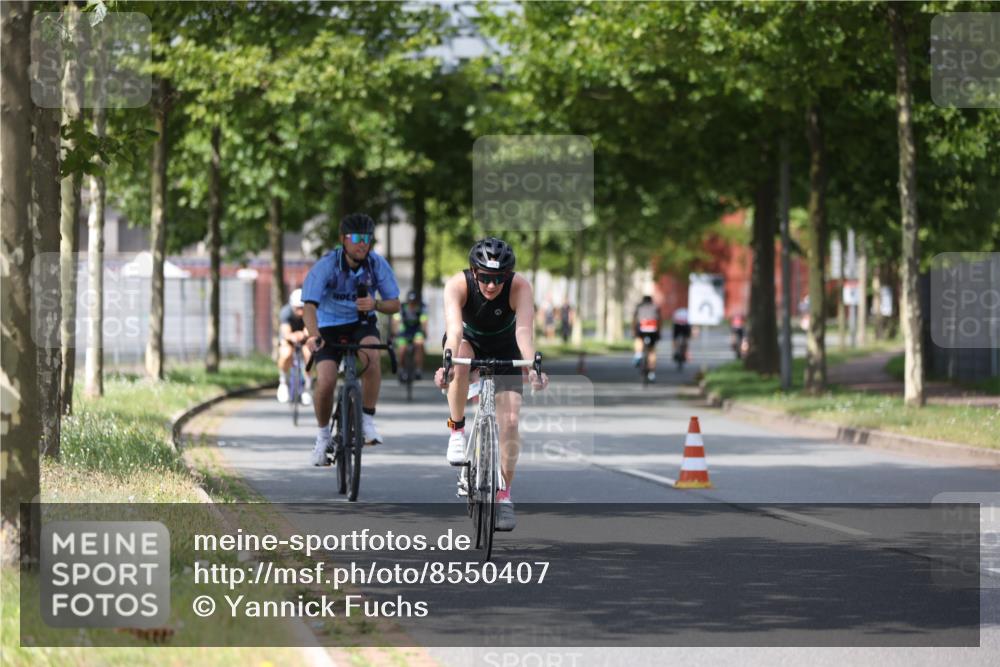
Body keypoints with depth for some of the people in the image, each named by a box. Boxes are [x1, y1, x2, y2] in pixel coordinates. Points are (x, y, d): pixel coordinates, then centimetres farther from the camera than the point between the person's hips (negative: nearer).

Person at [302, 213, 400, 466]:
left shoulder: (378, 264, -14)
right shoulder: (326, 266, -22)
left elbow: (394, 304, -8)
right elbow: (309, 306, -32)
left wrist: (375, 304, -32)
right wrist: (313, 335, -51)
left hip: (362, 324, 1)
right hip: (329, 326, -1)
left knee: (371, 355, -33)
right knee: (326, 382, -21)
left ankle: (367, 419, -19)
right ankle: (323, 434, 7)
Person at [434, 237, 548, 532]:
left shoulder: (520, 287, -31)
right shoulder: (457, 285, -32)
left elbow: (524, 330, -44)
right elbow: (454, 328, -45)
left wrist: (532, 367, -62)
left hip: (503, 350, 1)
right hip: (468, 342, 0)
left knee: (510, 421, -12)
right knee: (460, 361, -38)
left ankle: (504, 494, 4)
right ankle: (457, 431, -18)